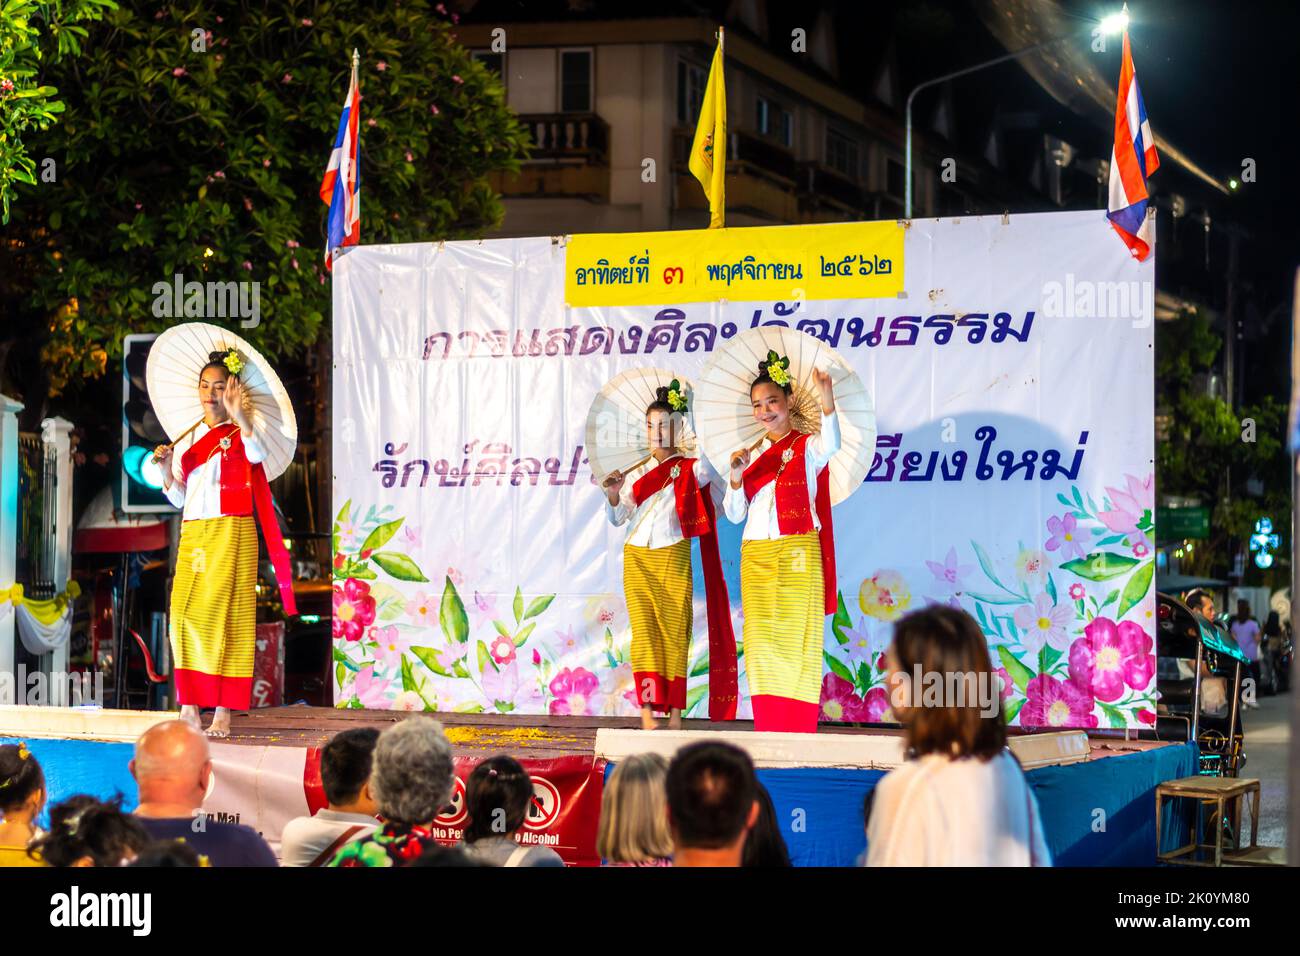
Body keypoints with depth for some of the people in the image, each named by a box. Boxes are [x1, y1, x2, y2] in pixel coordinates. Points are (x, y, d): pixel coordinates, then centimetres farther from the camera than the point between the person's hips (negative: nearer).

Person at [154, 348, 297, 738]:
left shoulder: (238, 434, 2)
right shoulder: (189, 437, 17)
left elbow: (257, 454, -23)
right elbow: (178, 498, 19)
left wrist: (238, 415, -35)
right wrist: (166, 468, 1)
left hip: (231, 533, -5)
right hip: (192, 534, 5)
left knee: (222, 614, -9)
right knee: (185, 614, -4)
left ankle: (223, 712, -9)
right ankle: (189, 709, -1)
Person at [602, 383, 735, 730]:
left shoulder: (694, 468, 5)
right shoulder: (636, 473, 13)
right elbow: (618, 518, 8)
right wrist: (613, 495, -11)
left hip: (673, 558, -2)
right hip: (637, 558, 3)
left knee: (675, 631, -3)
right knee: (643, 630, -5)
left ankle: (675, 713, -1)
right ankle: (647, 712, -9)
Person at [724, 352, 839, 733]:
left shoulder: (807, 447, 1)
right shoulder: (754, 454, 16)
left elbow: (830, 445, -25)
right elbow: (735, 514, 13)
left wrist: (827, 400, -40)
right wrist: (736, 475, -4)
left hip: (798, 552, -5)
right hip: (756, 556, 5)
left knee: (797, 636, -7)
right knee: (761, 638, 0)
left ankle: (799, 730, -7)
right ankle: (768, 732, 2)